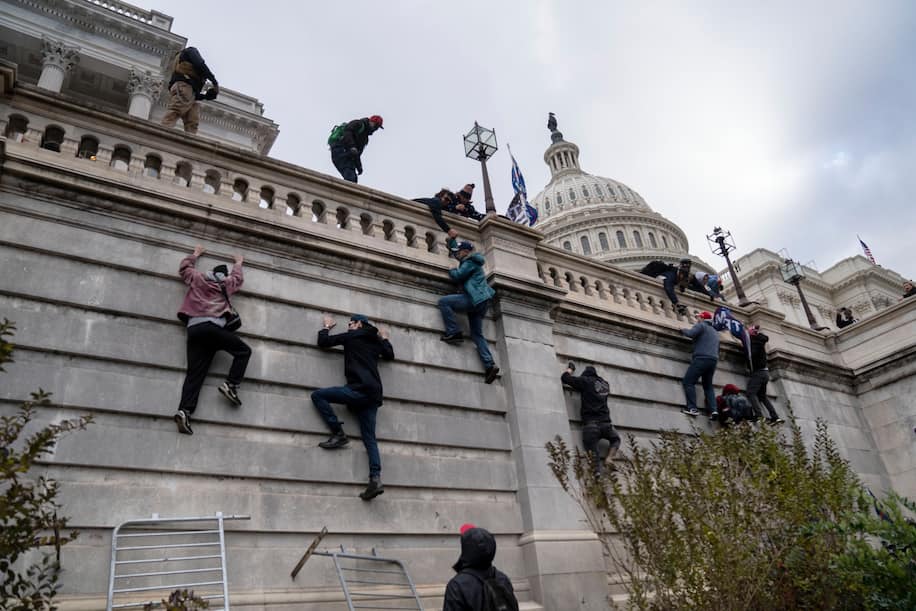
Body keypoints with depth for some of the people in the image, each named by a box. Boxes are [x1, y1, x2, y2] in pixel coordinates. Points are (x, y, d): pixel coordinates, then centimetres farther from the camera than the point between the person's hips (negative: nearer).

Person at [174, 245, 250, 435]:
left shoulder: (197, 278, 23)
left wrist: (195, 254, 57)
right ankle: (230, 385, -11)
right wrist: (238, 263, 59)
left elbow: (184, 267, 42)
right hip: (212, 326, -4)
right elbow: (238, 278, 41)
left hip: (194, 329, 4)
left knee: (195, 373, -3)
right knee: (243, 350, 6)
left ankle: (185, 410, -20)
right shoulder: (226, 283, 19)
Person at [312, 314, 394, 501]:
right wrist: (385, 339, 49)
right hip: (374, 394, 7)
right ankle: (376, 479, -12)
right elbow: (390, 355, 39)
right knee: (369, 438, 3)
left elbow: (323, 342, 11)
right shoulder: (376, 341, 23)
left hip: (359, 389, -7)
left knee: (317, 395, 0)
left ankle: (338, 434, -7)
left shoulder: (352, 336, 6)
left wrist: (327, 327, 29)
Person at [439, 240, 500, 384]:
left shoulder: (470, 262, -3)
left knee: (443, 302, -10)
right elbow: (453, 248, 42)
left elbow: (457, 276, -13)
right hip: (480, 302, 10)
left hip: (475, 299, -10)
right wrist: (451, 238, 40)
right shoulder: (472, 261, 26)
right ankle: (489, 365, -8)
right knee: (477, 335, 5)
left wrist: (451, 271, 7)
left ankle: (453, 333, -15)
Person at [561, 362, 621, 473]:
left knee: (591, 448, -1)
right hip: (605, 423, 4)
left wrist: (570, 368, 24)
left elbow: (565, 378, 6)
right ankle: (609, 458, 4)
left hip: (591, 423, -4)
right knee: (616, 439, 27)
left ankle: (598, 469, -22)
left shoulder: (585, 381, 2)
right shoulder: (605, 383, 17)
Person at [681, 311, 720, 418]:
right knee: (708, 386, 13)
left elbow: (691, 333, -13)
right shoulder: (715, 332, 28)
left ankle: (692, 408, -20)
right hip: (713, 360, 8)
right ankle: (713, 410, -4)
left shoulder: (701, 325, 4)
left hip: (702, 358, -8)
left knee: (688, 381, -8)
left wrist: (682, 330, 3)